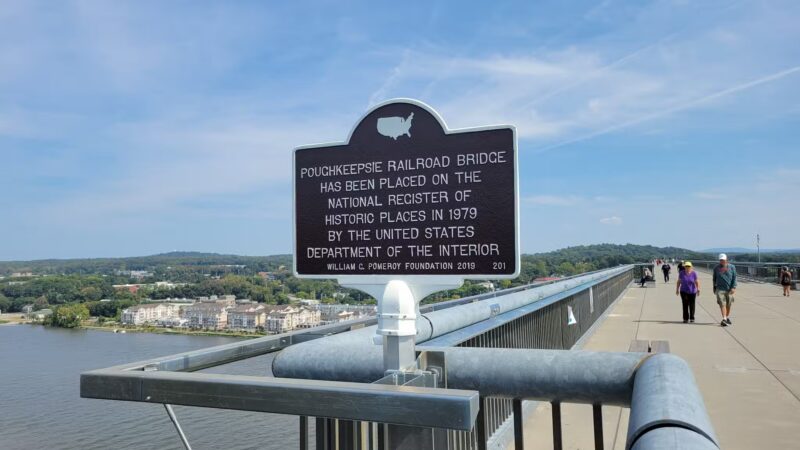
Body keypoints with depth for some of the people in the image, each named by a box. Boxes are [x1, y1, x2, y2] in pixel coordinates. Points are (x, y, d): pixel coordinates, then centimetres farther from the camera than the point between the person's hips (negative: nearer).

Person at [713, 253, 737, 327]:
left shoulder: (731, 267, 2)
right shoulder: (716, 267, 5)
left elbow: (734, 278, 0)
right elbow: (714, 278, 15)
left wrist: (733, 287, -10)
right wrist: (714, 287, 16)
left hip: (729, 289, 1)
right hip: (720, 289, -1)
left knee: (729, 304, 10)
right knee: (722, 304, -12)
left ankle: (727, 318, 28)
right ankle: (724, 319, -18)